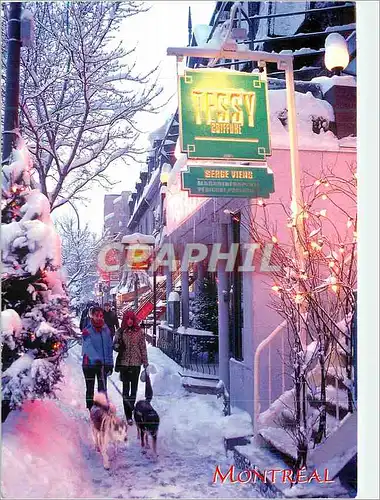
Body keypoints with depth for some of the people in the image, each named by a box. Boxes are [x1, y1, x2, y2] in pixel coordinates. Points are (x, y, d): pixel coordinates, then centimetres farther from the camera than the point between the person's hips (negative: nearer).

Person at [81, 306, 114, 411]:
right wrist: (96, 359, -37)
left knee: (102, 389, 9)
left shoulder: (106, 330, 5)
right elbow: (88, 346, -23)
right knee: (90, 389, 8)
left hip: (103, 364, 3)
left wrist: (110, 363, 6)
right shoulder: (87, 331, -9)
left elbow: (109, 347, 9)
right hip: (89, 364, -3)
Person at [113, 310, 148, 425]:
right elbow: (115, 346, 7)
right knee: (126, 388, -1)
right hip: (124, 363, -1)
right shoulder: (120, 332, 1)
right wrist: (117, 346, -17)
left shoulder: (139, 332, 1)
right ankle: (128, 415, 3)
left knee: (134, 387, 9)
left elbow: (143, 348, 5)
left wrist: (145, 362, 5)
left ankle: (131, 406, 34)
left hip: (136, 363, 1)